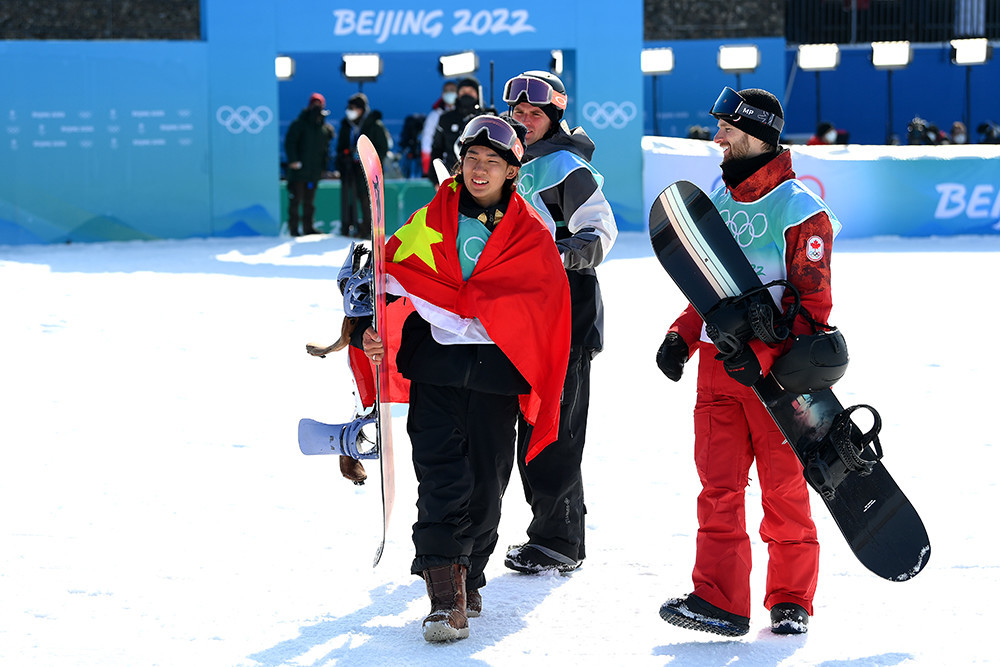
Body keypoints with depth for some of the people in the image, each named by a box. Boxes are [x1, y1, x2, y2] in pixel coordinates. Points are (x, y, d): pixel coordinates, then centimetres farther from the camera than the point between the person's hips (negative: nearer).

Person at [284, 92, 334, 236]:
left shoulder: (326, 128, 11)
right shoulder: (299, 124, -3)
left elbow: (326, 148, 20)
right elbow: (290, 142, -6)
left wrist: (323, 166, 11)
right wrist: (292, 160, -16)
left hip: (314, 172, 4)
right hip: (298, 171, -4)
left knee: (310, 201, 9)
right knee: (295, 200, -3)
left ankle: (308, 227, 15)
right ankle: (293, 228, 2)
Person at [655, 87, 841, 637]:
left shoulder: (799, 208, -9)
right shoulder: (716, 198, 12)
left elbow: (812, 302, -11)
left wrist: (763, 353, -22)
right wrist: (683, 335, 7)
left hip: (777, 367, -6)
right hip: (719, 361, 6)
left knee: (784, 488, 3)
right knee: (718, 484, 1)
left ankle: (791, 601, 15)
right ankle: (718, 599, 2)